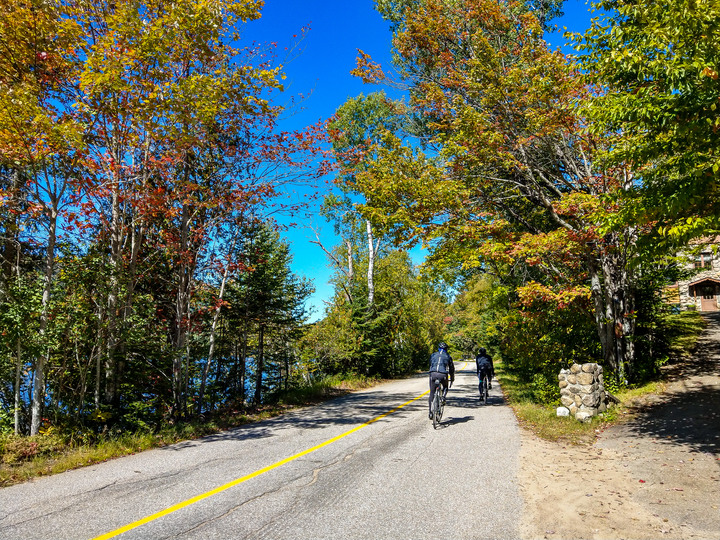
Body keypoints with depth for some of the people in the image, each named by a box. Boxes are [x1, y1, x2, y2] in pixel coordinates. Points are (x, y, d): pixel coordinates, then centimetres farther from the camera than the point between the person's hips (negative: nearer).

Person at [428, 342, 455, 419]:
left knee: (432, 393, 8)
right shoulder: (447, 356, 20)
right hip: (443, 375, -1)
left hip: (433, 374, 1)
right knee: (445, 388, 30)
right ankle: (443, 397, -1)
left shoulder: (433, 355, 23)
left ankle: (430, 412, 0)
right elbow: (451, 368, 26)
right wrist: (452, 378, 39)